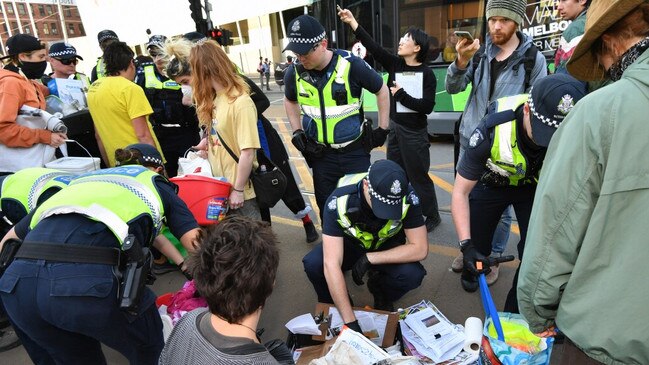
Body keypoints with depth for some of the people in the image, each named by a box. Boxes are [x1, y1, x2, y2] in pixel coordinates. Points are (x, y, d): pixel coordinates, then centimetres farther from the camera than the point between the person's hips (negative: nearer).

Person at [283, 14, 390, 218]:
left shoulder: (351, 65, -17)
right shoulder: (294, 73, -6)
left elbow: (381, 90, -1)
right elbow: (290, 101, 16)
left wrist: (382, 129, 0)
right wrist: (297, 133, 6)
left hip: (355, 151, -3)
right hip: (321, 154, 3)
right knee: (326, 207, 13)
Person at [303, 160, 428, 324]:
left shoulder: (408, 197, -30)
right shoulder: (340, 200, -34)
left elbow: (420, 249, -23)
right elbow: (331, 264, -36)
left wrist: (370, 258, -29)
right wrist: (350, 322, -37)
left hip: (388, 249, 1)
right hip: (350, 244, 0)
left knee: (412, 274, -30)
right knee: (313, 264, -29)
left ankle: (382, 297, 6)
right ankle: (331, 304, 5)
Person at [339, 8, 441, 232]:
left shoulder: (427, 74, -10)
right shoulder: (394, 64, 4)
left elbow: (427, 106, -16)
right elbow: (373, 46, -1)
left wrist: (401, 94, -16)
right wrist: (352, 22, -5)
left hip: (414, 132, -5)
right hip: (395, 128, 6)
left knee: (418, 176, 3)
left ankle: (432, 216, 21)